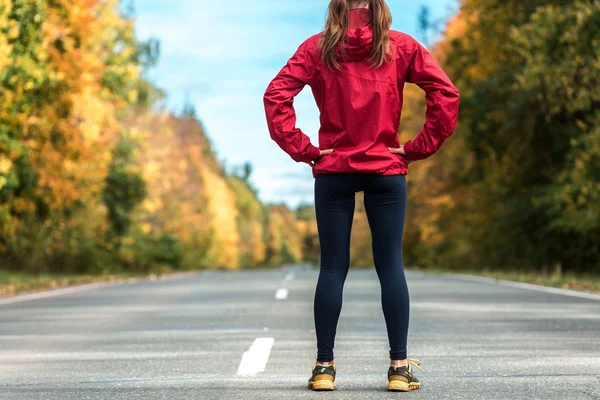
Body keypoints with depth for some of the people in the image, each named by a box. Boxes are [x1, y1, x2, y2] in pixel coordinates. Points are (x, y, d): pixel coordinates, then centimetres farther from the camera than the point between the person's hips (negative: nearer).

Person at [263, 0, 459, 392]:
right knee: (391, 266, 3)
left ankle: (324, 366, 6)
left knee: (332, 268, 5)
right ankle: (399, 366, 3)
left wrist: (302, 149, -6)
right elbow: (446, 94, -6)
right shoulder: (400, 46, 0)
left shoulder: (318, 47, 0)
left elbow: (276, 95, -10)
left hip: (333, 171, 0)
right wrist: (418, 148, -3)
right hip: (387, 170, 0)